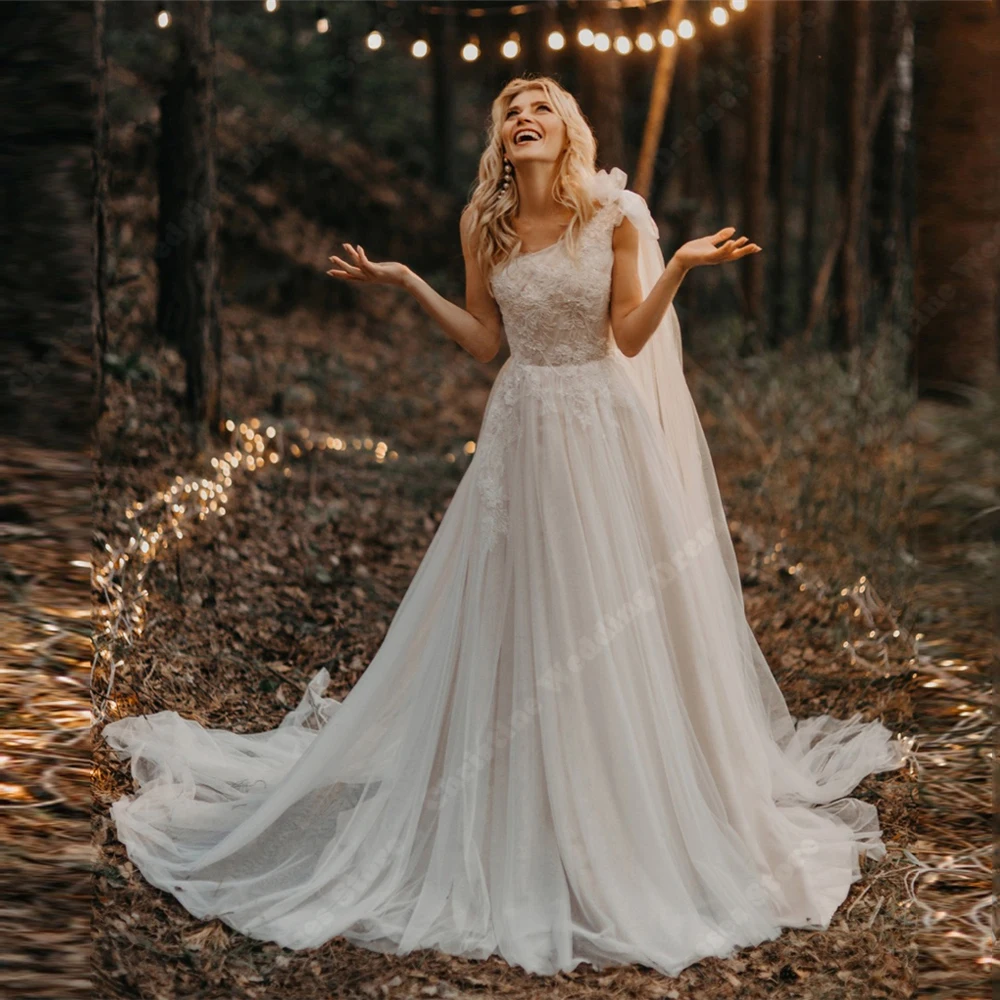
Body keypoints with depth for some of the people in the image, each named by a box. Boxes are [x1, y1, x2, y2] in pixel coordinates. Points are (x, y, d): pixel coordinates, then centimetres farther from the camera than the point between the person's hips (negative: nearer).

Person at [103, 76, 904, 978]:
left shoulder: (615, 217, -3)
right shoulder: (484, 224, 2)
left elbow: (631, 336, -3)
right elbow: (486, 340, 6)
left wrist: (680, 266, -15)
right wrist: (404, 281, 3)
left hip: (603, 431, -1)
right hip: (522, 430, 1)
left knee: (614, 620, 4)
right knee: (516, 618, 5)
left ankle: (626, 798, 22)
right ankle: (518, 808, 19)